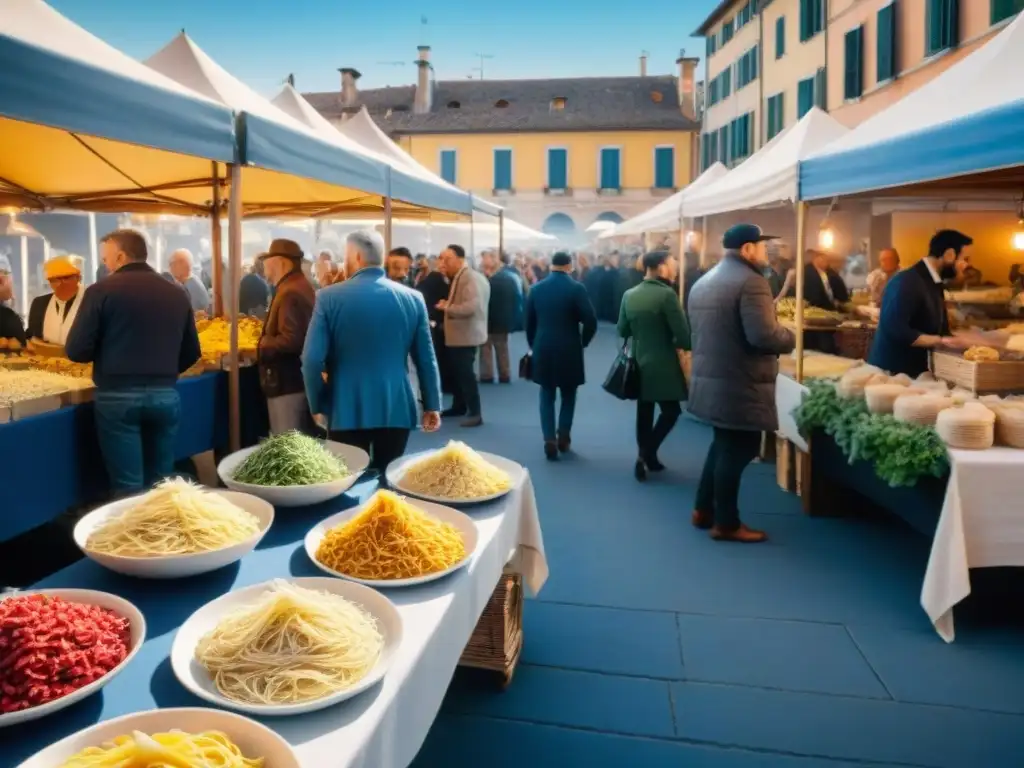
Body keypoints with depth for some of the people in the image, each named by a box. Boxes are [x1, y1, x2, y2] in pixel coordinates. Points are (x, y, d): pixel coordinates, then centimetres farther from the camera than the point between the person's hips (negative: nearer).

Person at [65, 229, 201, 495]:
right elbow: (191, 353, 13)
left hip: (118, 398, -4)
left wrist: (105, 352, 15)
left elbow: (76, 351, -6)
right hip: (166, 396, 4)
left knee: (129, 488, 2)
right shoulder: (177, 293, 8)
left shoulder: (102, 290, -4)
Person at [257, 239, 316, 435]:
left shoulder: (289, 293, -19)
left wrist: (263, 345, -13)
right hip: (297, 379, 11)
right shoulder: (301, 287, 14)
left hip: (288, 383, -11)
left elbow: (290, 341, -29)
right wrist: (267, 340, 13)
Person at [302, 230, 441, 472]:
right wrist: (432, 405, 12)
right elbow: (426, 358, 3)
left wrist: (318, 406, 4)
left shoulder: (329, 297, -6)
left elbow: (312, 360, -8)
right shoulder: (412, 298, 0)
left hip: (347, 410, -2)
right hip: (397, 409, 2)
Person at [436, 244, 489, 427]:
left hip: (466, 334, -10)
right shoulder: (457, 277, 11)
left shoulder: (471, 278, -20)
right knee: (457, 372, 18)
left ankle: (475, 413, 0)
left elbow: (471, 307, -31)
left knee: (466, 373, -6)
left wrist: (447, 307, -22)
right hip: (456, 334, 10)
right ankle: (459, 406, 31)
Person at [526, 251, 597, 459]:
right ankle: (563, 435, 13)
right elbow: (590, 320, -13)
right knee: (568, 394, 16)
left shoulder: (537, 288, 2)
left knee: (547, 395, 9)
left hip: (542, 349, 2)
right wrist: (583, 342, 3)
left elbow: (529, 321, 7)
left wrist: (533, 345, 18)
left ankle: (549, 440, 0)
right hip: (569, 349, -2)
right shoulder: (576, 288, -9)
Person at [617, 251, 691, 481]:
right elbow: (682, 331, -18)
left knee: (644, 412, 13)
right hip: (664, 363, -6)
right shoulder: (667, 294, -17)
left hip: (639, 362, 6)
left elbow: (622, 331, 7)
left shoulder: (629, 295, 1)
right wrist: (684, 348, 1)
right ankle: (647, 452, -3)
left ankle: (645, 455, 20)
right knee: (671, 410, 6)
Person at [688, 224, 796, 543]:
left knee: (723, 445, 21)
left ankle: (704, 509, 28)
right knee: (737, 450, 2)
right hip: (739, 386, -9)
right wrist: (790, 338, -6)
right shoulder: (750, 281, -17)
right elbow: (763, 336, -25)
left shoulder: (704, 281, 13)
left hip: (710, 379, 9)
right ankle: (726, 523, 12)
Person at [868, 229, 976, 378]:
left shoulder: (934, 284, 11)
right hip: (890, 372, -9)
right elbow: (895, 330, -28)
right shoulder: (907, 282, -19)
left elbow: (940, 330, 15)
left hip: (916, 371, 9)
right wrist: (941, 342, -22)